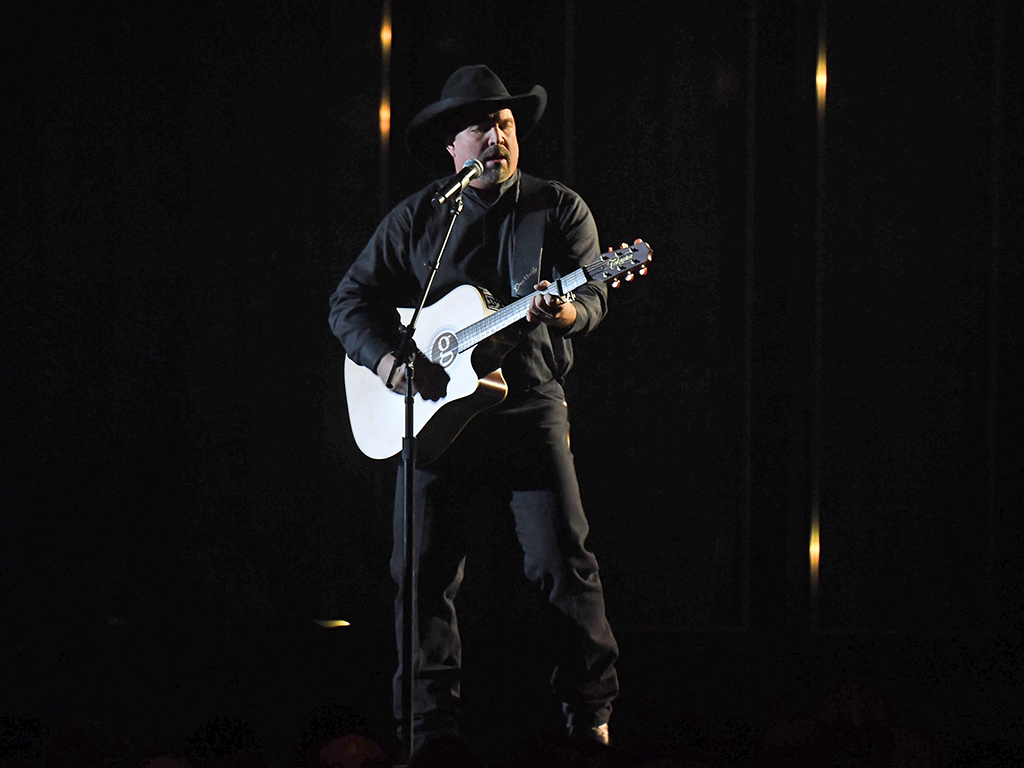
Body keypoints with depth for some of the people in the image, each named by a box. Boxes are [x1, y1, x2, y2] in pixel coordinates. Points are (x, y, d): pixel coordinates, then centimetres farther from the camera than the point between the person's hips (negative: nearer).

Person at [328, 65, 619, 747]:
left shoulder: (559, 209, 6)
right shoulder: (415, 220, 10)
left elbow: (592, 291, -6)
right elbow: (351, 300, 10)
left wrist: (567, 312, -30)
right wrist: (387, 360, -8)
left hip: (530, 404, -2)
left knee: (562, 560, -9)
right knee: (425, 572, -1)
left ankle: (591, 713, 1)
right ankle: (433, 726, 7)